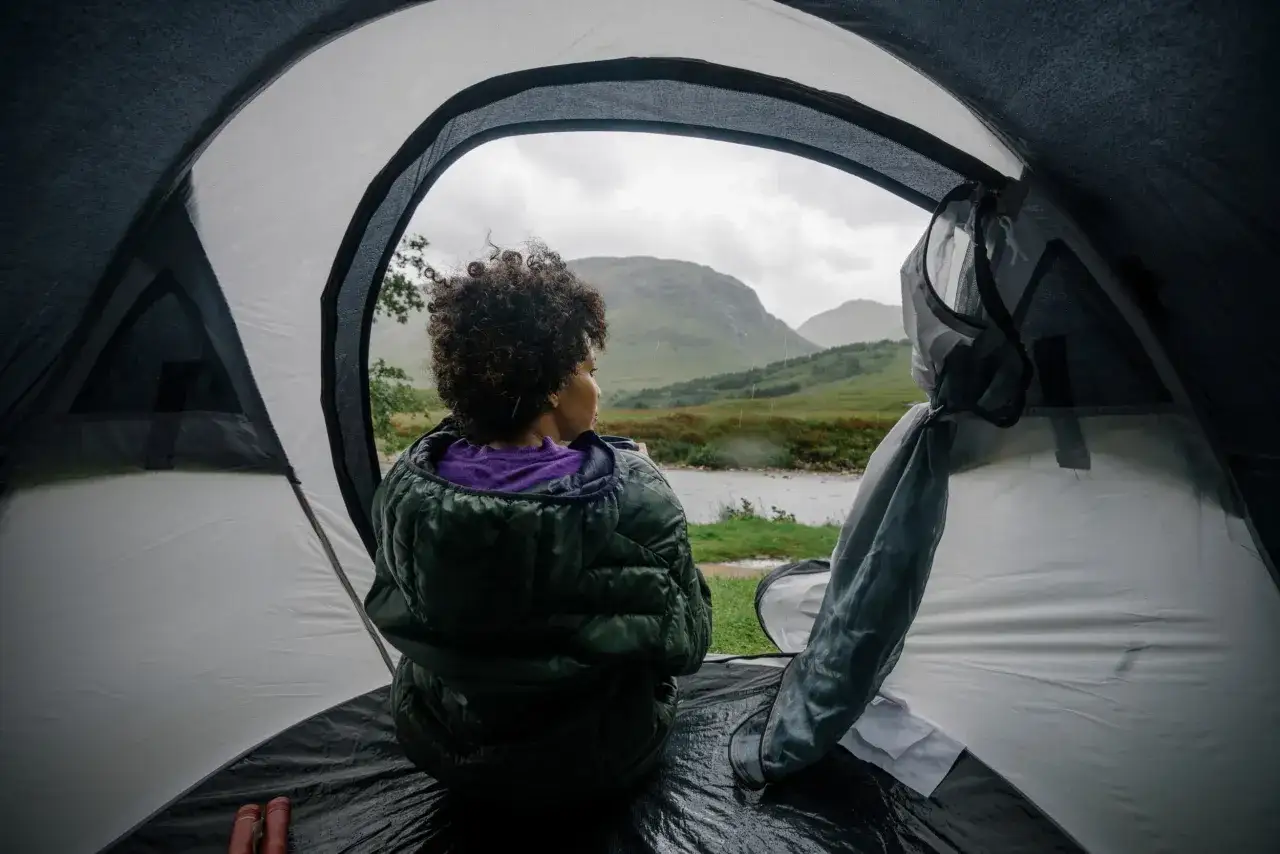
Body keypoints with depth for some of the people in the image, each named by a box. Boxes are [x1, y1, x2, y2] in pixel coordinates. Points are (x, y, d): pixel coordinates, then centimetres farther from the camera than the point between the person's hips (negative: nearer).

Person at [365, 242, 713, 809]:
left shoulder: (403, 487, -19)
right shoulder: (635, 497, -30)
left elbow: (393, 612, -1)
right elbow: (685, 646, -15)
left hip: (439, 753, 4)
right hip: (595, 766, -2)